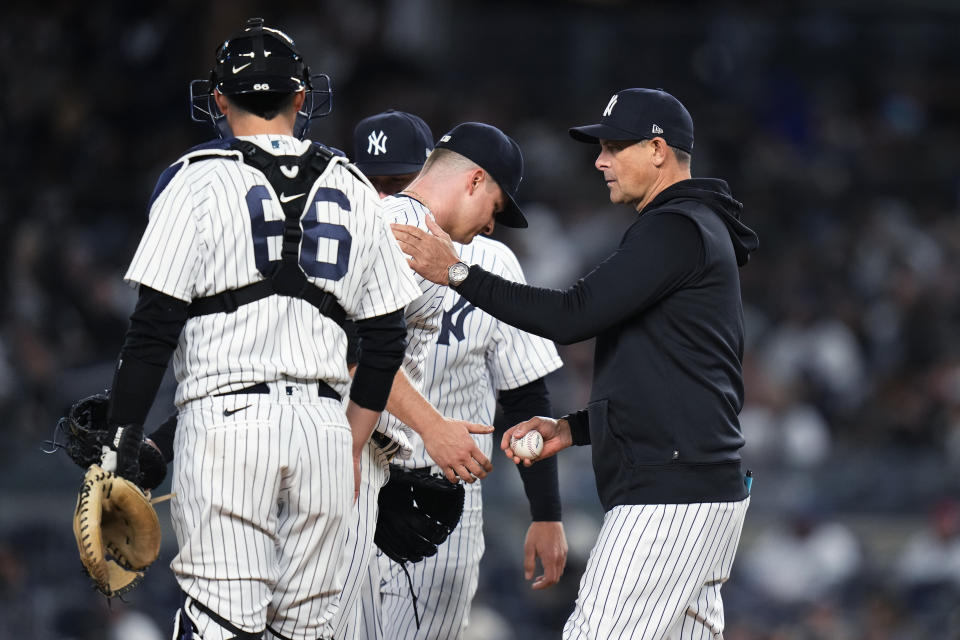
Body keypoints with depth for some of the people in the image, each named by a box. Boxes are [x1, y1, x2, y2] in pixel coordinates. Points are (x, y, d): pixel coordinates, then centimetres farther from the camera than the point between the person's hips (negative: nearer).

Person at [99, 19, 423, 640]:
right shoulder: (351, 190, 12)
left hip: (227, 419, -4)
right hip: (322, 421, 4)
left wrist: (121, 441, -2)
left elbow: (155, 327, -6)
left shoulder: (199, 180, -1)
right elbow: (387, 338, 14)